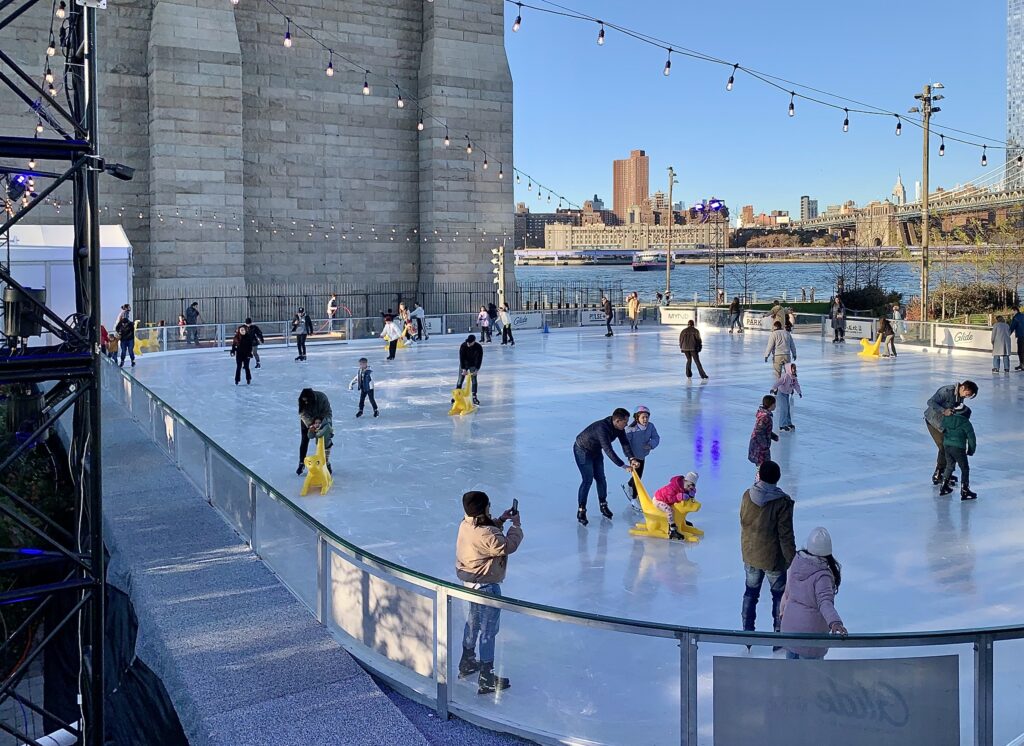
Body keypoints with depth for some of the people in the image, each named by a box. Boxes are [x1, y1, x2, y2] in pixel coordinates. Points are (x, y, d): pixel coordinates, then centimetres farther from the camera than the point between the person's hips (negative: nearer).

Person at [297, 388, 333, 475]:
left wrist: (319, 420, -39)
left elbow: (327, 412, -25)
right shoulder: (302, 401, -27)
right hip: (307, 421, 1)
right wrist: (310, 425, -41)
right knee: (304, 441, -1)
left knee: (326, 441, -5)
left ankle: (327, 463, 8)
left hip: (321, 420, -1)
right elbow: (303, 414, -27)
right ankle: (301, 463, 11)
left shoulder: (322, 398, -33)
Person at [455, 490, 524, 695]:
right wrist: (516, 525, -10)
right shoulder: (486, 535, -31)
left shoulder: (466, 525, -3)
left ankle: (467, 662, 45)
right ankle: (486, 679, 11)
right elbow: (509, 546, -23)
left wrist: (501, 520, 4)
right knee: (488, 630, 2)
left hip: (469, 581, 10)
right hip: (486, 586, -10)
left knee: (473, 621, 27)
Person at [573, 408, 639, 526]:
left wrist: (632, 459, -31)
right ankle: (581, 510, -5)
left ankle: (603, 505, 25)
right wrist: (623, 466, -39)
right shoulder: (602, 428, -39)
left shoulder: (619, 427, -13)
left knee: (601, 478, 9)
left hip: (596, 451, 8)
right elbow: (608, 450, -41)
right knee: (587, 480, -12)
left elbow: (625, 443, -15)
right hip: (582, 451, -8)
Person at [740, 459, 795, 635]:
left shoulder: (747, 495, -10)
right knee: (780, 595, 15)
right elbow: (786, 535, -19)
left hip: (750, 555, 4)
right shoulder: (782, 502, -21)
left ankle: (747, 631, 27)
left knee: (751, 592, 20)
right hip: (773, 558, -4)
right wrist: (792, 561, -9)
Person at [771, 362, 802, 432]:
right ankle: (782, 425, -8)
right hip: (781, 393, -9)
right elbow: (778, 382, -36)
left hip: (787, 394, 9)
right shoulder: (785, 376, -25)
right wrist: (773, 388, -48)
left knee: (788, 408, 16)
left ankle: (788, 423, 28)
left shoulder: (794, 377, 2)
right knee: (783, 409, -11)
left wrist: (799, 392, 27)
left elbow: (796, 385, 17)